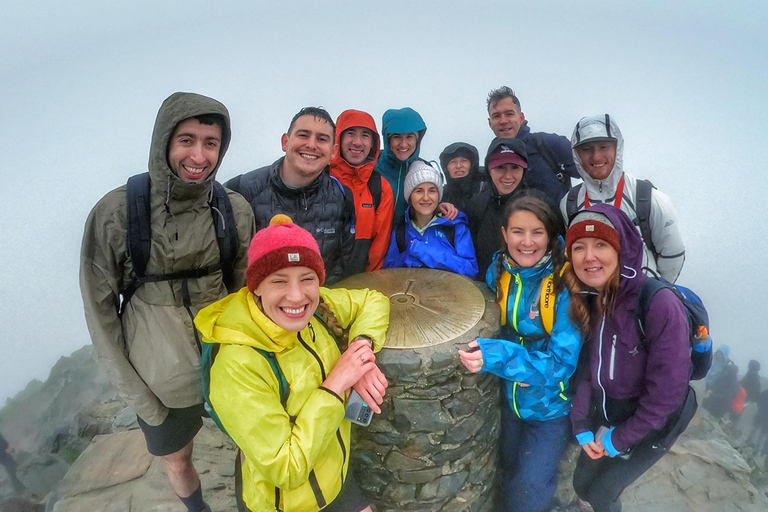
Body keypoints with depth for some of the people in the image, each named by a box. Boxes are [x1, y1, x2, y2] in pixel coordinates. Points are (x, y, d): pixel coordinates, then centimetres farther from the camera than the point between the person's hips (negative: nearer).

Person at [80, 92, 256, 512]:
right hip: (160, 379, -1)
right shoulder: (116, 212, -16)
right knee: (176, 462, 21)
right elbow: (99, 307, -8)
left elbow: (243, 287, 2)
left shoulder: (235, 209, -10)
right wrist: (133, 390, -8)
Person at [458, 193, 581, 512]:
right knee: (509, 476, 24)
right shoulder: (498, 271, -10)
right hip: (510, 397, 4)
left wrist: (496, 356, -38)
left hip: (551, 403, -4)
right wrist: (516, 364, -15)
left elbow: (563, 361, -26)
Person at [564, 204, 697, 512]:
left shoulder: (659, 304, -29)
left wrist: (619, 439, -15)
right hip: (606, 411, 5)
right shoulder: (585, 299, -9)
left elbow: (666, 393, -25)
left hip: (652, 423, -5)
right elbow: (584, 368, 0)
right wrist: (580, 426, -5)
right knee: (581, 484, 17)